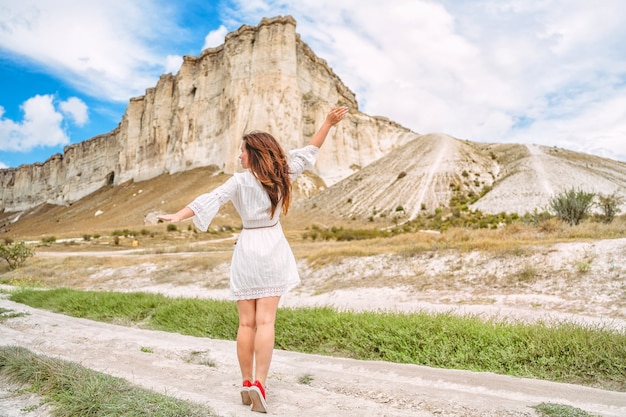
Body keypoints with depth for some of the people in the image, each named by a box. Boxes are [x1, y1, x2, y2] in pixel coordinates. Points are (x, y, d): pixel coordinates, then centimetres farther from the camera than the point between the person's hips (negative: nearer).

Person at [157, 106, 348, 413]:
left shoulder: (239, 181, -5)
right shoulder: (281, 176, 2)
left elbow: (209, 200, -15)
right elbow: (307, 154, 10)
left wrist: (177, 216, -18)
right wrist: (328, 123, 15)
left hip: (247, 249, -1)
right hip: (272, 249, 1)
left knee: (247, 322, 7)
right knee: (265, 321, -2)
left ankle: (247, 383, 14)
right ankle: (258, 383, -9)